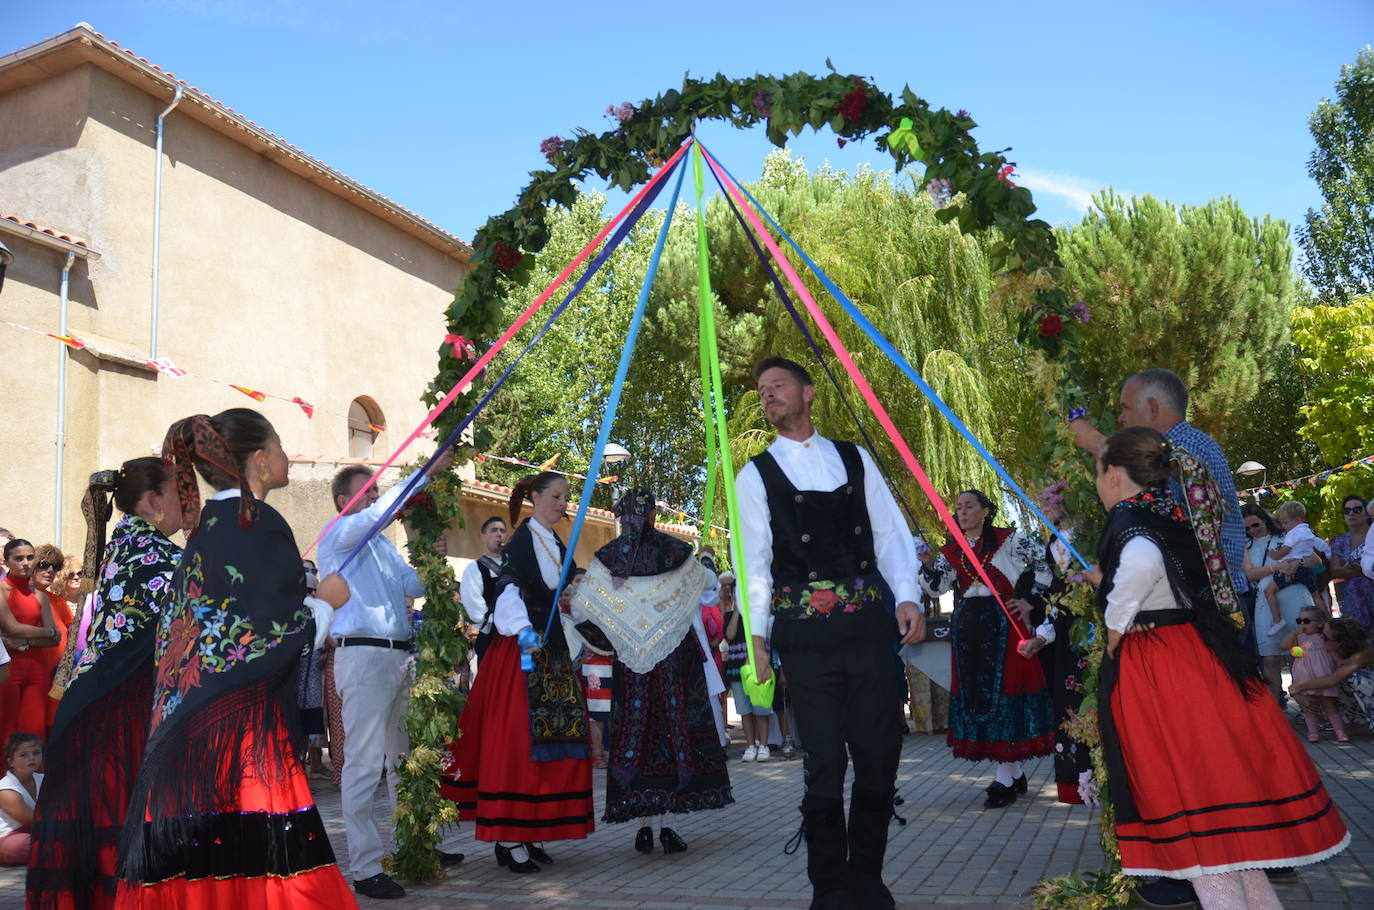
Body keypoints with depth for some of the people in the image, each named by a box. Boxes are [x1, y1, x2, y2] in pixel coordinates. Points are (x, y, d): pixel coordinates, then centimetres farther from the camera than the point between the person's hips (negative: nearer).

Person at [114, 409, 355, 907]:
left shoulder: (206, 524, 13)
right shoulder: (259, 524, -11)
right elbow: (281, 636, -16)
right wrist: (326, 601, 1)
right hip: (243, 730, -9)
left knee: (194, 870, 10)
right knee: (256, 859, -5)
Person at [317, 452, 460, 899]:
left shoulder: (382, 543, 22)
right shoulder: (338, 534, -2)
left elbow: (411, 585, 16)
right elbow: (381, 511, -19)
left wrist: (433, 558, -2)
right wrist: (427, 473, -19)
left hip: (399, 656, 8)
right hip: (362, 656, -8)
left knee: (406, 758, 15)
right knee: (364, 764, -7)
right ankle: (366, 868, -4)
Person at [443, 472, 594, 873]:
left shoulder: (558, 547, 17)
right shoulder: (521, 542, -7)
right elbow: (508, 589, -20)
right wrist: (525, 632, -34)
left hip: (554, 651, 8)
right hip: (521, 650, -8)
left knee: (553, 740, 6)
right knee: (516, 739, -8)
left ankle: (532, 835, 13)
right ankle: (508, 840, -3)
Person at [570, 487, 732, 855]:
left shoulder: (608, 557, -2)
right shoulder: (675, 551, -3)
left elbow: (579, 608, -4)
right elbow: (708, 579, 15)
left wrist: (607, 639, 11)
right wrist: (700, 569, 36)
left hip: (630, 661, 1)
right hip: (675, 657, -1)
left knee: (634, 731, 5)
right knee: (674, 728, 4)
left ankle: (644, 827, 7)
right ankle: (667, 826, 2)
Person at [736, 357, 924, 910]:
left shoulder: (855, 460, 13)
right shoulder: (756, 474, 7)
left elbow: (890, 533, 10)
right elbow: (753, 558, 2)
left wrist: (906, 596, -4)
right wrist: (755, 634, -6)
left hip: (868, 622, 2)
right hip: (805, 631, -2)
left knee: (880, 754, 5)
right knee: (824, 762, 1)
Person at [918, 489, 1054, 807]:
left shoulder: (1006, 540, 0)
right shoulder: (950, 551, 13)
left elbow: (1044, 560, -2)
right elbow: (936, 588, 5)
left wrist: (1032, 599, -4)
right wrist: (930, 565, -13)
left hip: (1001, 624, -5)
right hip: (967, 628, 5)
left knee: (1002, 687, -7)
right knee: (975, 692, 5)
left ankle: (1005, 778, -4)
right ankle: (1016, 774, 17)